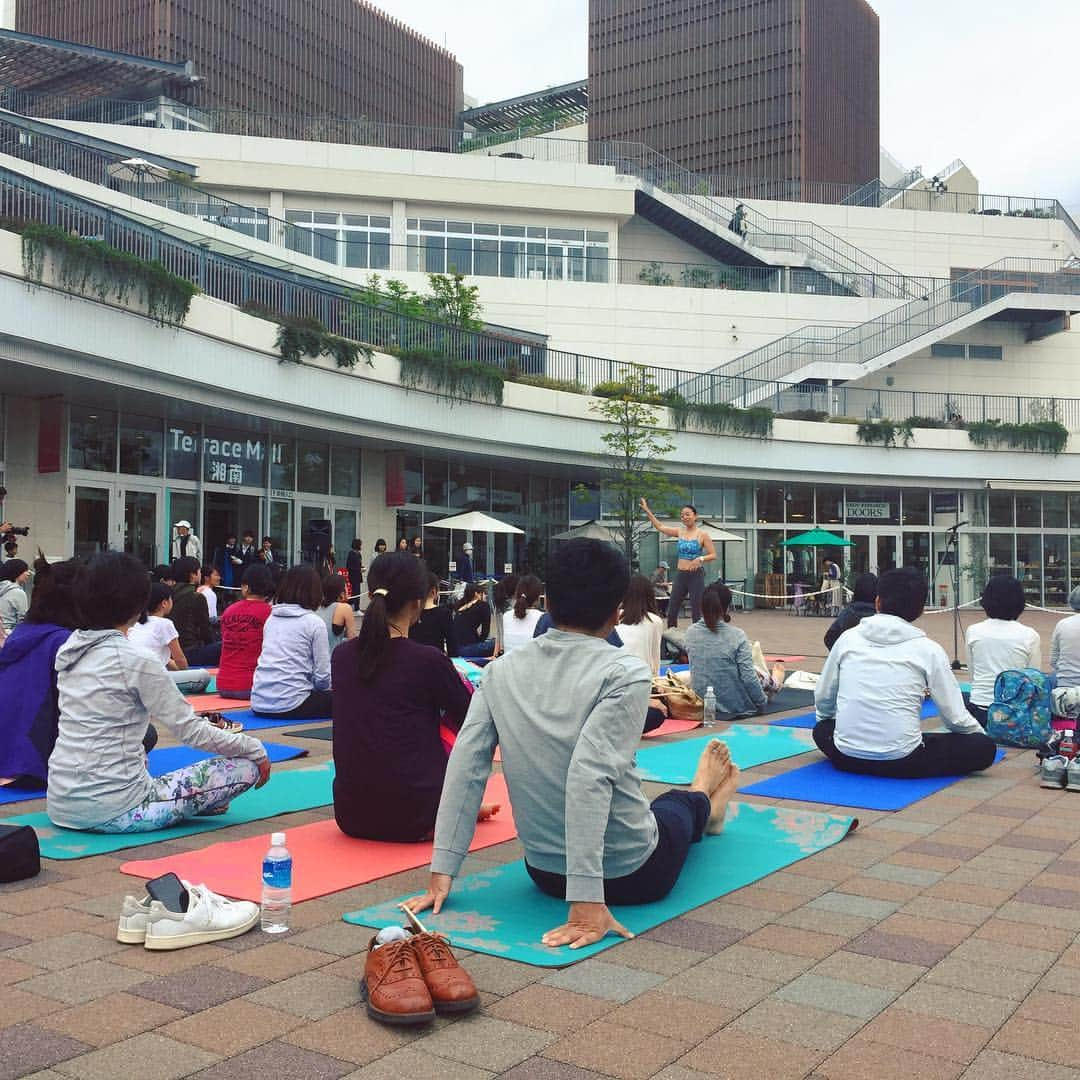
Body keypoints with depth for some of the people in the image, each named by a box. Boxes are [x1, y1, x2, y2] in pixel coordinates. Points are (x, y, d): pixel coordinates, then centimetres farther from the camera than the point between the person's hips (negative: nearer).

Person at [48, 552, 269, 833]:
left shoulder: (67, 651, 6)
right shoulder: (134, 662, -15)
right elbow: (191, 730, -12)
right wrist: (255, 749, 0)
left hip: (60, 805, 8)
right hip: (111, 811, -8)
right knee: (246, 767, -4)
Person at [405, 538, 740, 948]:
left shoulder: (502, 671, -7)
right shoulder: (625, 672, -22)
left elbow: (465, 767, -10)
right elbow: (590, 774, -30)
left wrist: (442, 872, -5)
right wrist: (588, 898, -29)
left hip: (543, 873, 4)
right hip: (632, 876, -4)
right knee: (677, 806, 32)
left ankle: (705, 806, 68)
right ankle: (703, 800, 67)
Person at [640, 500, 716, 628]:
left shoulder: (702, 534, -5)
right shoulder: (680, 532, 8)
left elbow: (713, 555, -6)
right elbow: (660, 527, 11)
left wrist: (700, 559, -23)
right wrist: (647, 511, 6)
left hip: (696, 575, -5)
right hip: (680, 575, 5)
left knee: (696, 612, -4)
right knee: (671, 611, 6)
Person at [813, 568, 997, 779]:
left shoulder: (848, 638, 4)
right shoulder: (928, 649, -3)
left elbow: (822, 700, 12)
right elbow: (955, 718, -1)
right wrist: (980, 733, 21)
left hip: (846, 758, 3)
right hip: (900, 761, -3)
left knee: (822, 730, 35)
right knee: (984, 746, 10)